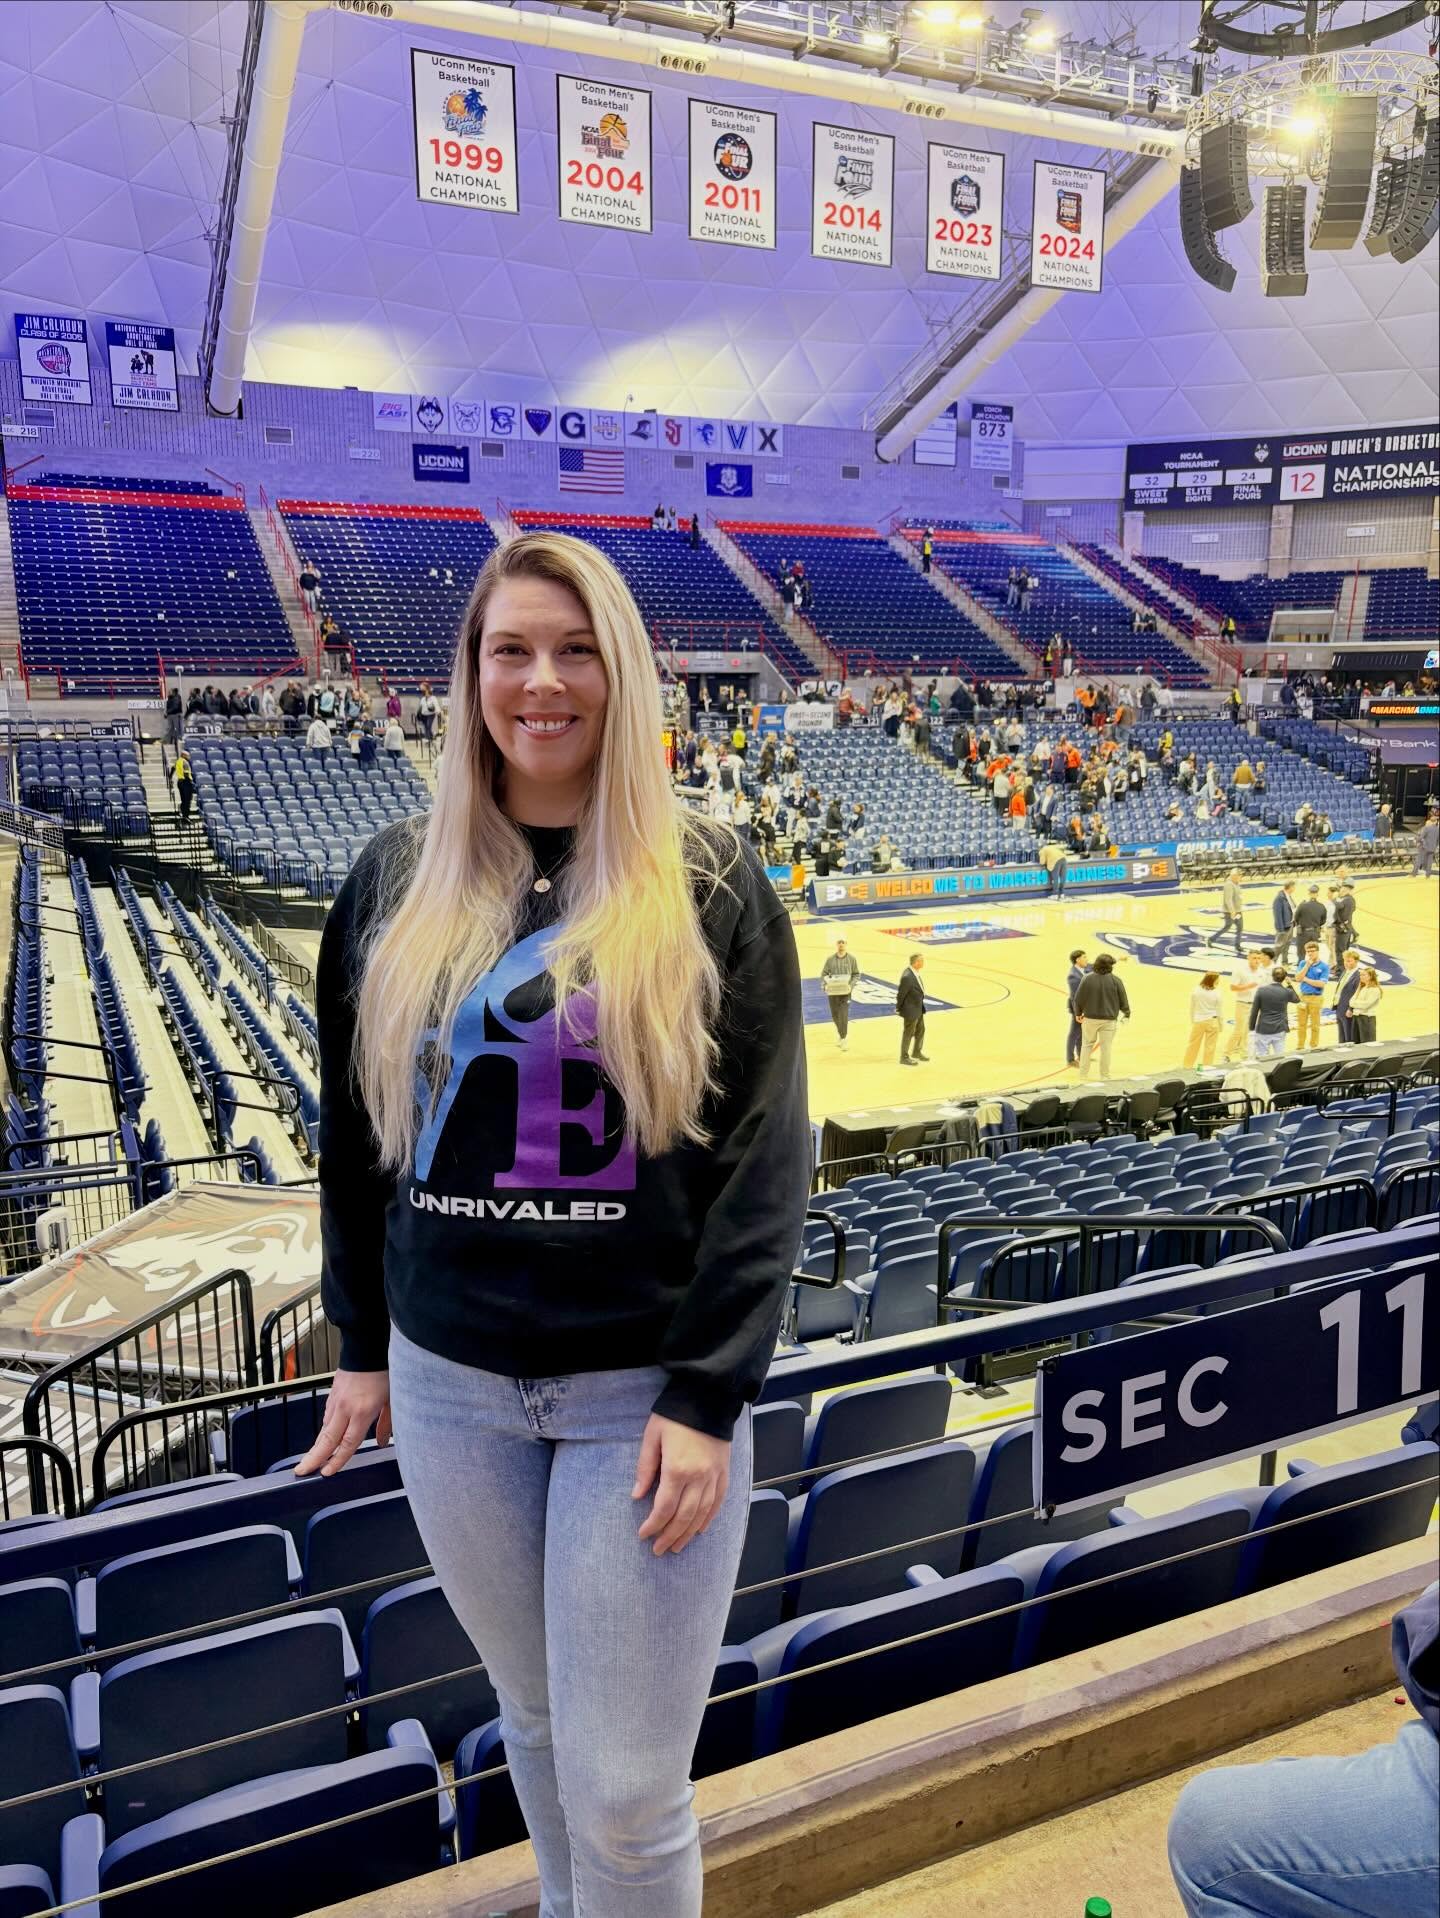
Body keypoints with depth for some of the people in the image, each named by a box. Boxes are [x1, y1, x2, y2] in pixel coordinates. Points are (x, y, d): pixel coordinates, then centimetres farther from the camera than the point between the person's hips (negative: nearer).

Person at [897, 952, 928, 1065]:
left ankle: (916, 1052, 42)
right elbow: (901, 994, -21)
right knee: (908, 1034, 8)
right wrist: (898, 1008, -8)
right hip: (911, 1010, -9)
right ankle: (904, 1058, 24)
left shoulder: (915, 972, -3)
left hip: (918, 1009, 9)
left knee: (920, 1030, 23)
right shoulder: (907, 977, -31)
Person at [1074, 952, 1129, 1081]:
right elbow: (1123, 1001, -2)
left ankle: (1083, 1073, 18)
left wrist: (1078, 1013, 13)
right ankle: (1105, 1075, 13)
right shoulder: (1115, 981, -10)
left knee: (1087, 1044, 16)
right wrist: (1126, 1013, 18)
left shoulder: (1087, 978, -9)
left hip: (1090, 1018, 1)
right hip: (1109, 1019, -1)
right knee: (1106, 1047, 7)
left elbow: (1078, 999, -4)